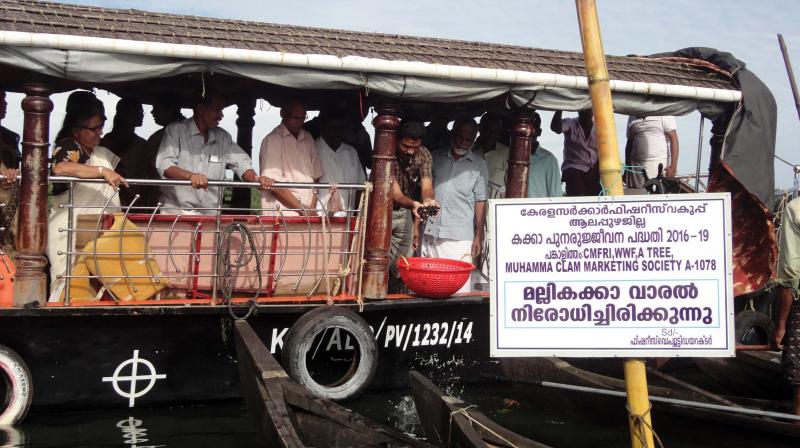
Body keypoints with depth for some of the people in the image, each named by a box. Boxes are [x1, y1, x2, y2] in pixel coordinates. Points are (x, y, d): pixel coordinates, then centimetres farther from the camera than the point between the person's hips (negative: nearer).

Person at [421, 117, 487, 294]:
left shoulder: (478, 164, 5)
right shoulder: (436, 158, 11)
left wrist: (478, 236, 0)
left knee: (459, 285, -8)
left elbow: (480, 201, 5)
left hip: (460, 237, -3)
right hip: (431, 232, 3)